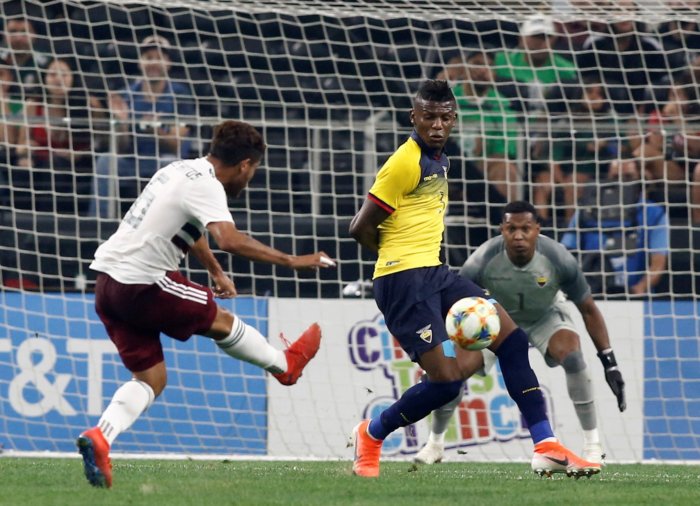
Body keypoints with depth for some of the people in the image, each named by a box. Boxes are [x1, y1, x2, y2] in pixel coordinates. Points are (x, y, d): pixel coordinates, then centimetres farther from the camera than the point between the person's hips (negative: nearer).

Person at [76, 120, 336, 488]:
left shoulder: (182, 169, 15)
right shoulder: (207, 186, -13)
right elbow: (229, 240, -29)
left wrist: (216, 272, 46)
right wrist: (290, 261, -24)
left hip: (107, 283, 8)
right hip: (141, 286, -8)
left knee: (151, 378, 9)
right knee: (221, 321, 13)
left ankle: (99, 438, -11)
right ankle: (285, 365, 35)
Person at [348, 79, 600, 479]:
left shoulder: (439, 160, 15)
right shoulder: (406, 162, -14)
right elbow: (362, 228, -12)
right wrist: (395, 256, 4)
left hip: (435, 273, 9)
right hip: (404, 280, -9)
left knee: (512, 338, -1)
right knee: (446, 380, -14)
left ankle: (547, 447, 0)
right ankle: (371, 435, 11)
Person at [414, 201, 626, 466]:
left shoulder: (559, 260, -32)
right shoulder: (482, 262, -33)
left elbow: (588, 309, -18)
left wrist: (609, 362, -19)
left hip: (546, 315, -1)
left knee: (573, 359, -29)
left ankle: (592, 444, -17)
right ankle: (435, 442, 12)